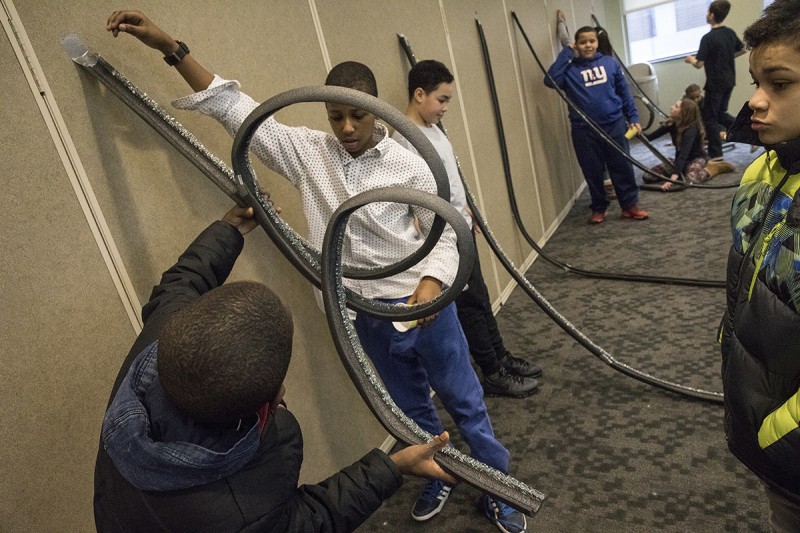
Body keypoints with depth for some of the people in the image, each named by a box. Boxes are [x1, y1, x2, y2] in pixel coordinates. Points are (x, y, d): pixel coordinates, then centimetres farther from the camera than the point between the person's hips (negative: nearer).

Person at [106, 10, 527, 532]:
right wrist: (169, 46, -5)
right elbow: (236, 109, -1)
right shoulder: (307, 151, -2)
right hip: (368, 316, 3)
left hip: (423, 305, -3)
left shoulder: (408, 165, -10)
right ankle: (441, 478, 48)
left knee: (465, 401, 12)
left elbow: (444, 237, -5)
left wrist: (430, 283, -23)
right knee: (410, 407, 22)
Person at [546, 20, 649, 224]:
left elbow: (624, 92, 11)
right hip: (584, 130, -1)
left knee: (622, 167, 6)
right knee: (593, 172, 7)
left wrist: (633, 118, 8)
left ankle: (630, 205, 18)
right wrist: (566, 53, -13)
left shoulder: (610, 63, 6)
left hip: (614, 125, 1)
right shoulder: (569, 69, 0)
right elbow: (550, 80, -20)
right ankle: (599, 208, 23)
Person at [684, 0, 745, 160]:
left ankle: (716, 155, 4)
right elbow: (742, 50, 19)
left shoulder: (708, 38, -18)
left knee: (710, 118, 2)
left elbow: (699, 64, -19)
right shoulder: (730, 33, 5)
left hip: (715, 83, -7)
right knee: (721, 113, 21)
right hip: (729, 81, 8)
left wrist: (690, 59, 1)